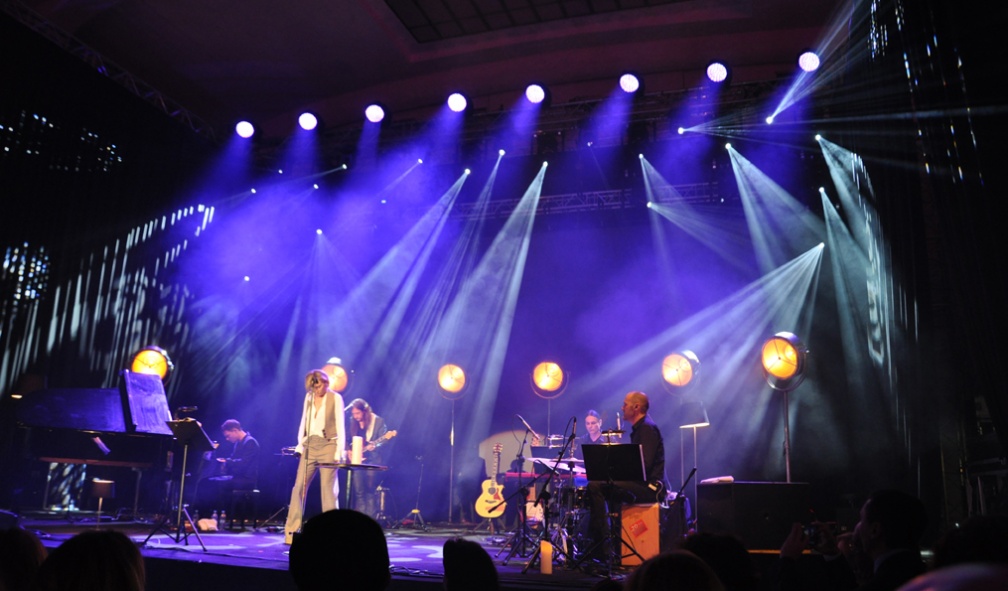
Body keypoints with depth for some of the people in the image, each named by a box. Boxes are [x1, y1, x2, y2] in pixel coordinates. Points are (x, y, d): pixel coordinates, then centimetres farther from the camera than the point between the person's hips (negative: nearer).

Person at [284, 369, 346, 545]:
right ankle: (291, 531, 6)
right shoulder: (309, 397, 11)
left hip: (328, 446, -5)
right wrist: (300, 443, 4)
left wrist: (339, 450, -12)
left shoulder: (335, 398, -3)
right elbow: (303, 422, 14)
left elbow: (340, 425, -5)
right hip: (310, 446, 5)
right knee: (299, 486, 0)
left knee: (328, 488, -4)